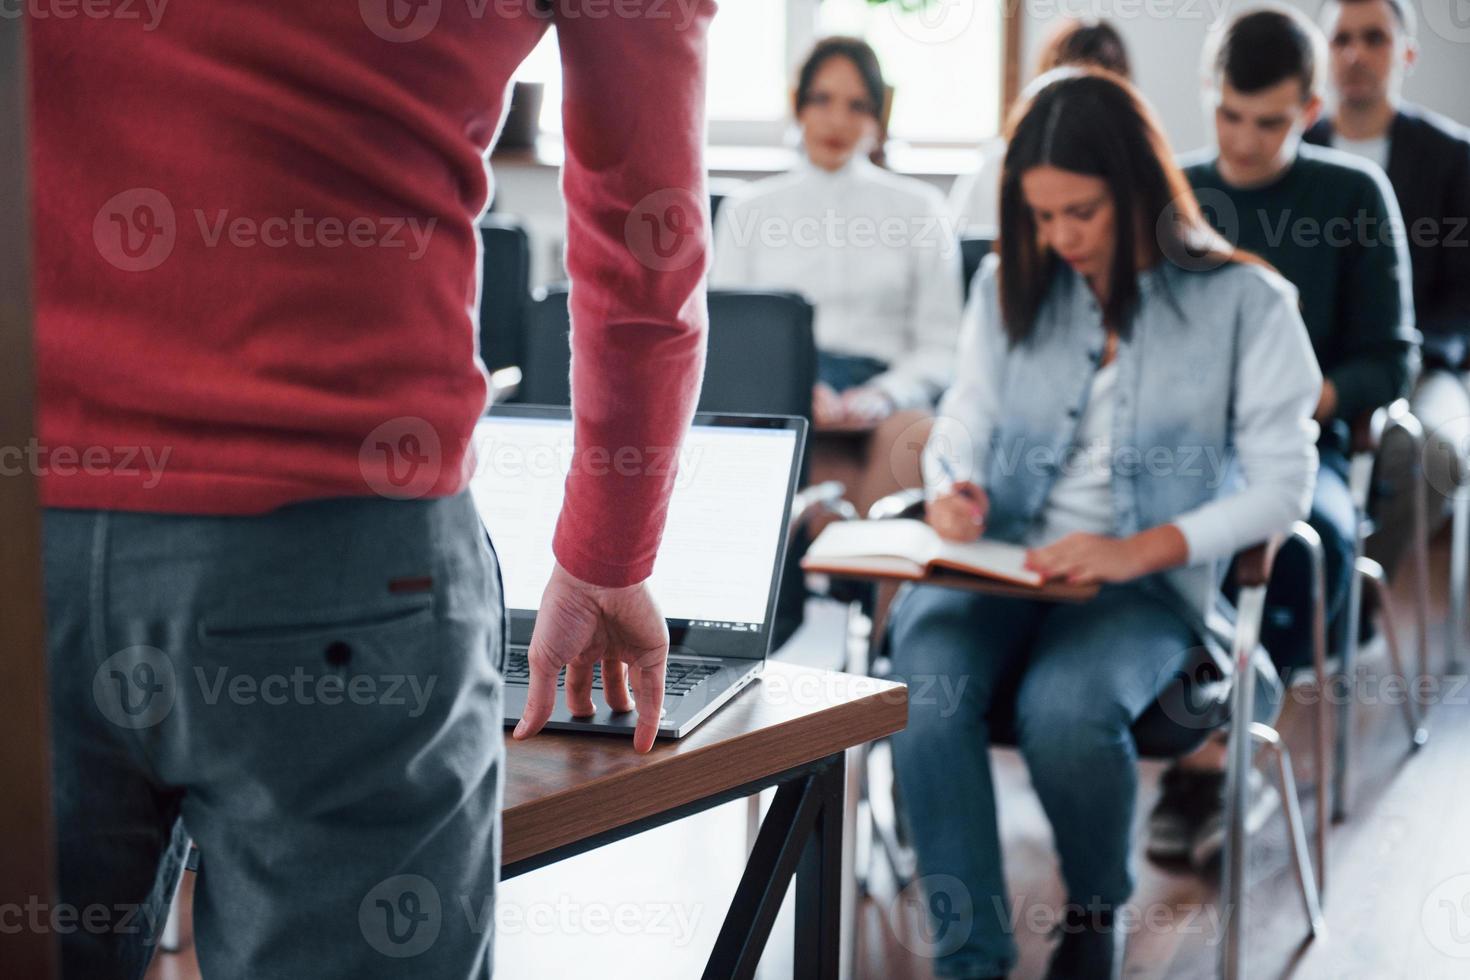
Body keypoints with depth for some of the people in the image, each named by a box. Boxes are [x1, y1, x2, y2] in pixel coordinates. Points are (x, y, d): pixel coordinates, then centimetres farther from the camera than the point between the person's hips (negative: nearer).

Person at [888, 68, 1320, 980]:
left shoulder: (1244, 301, 0)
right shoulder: (1009, 286, 12)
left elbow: (1282, 485, -3)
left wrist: (1142, 550, -17)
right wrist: (957, 488, -8)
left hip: (1150, 582, -3)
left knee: (1065, 708, -34)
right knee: (926, 686, -30)